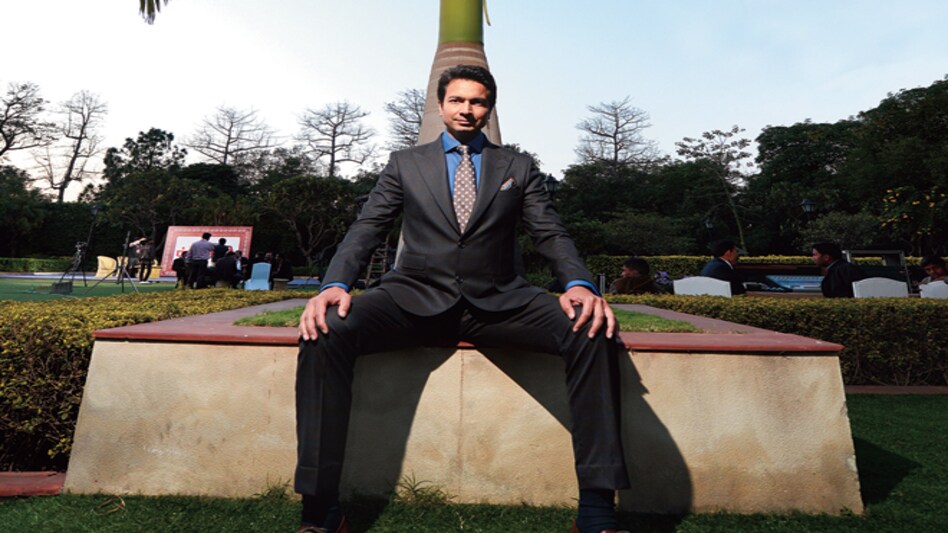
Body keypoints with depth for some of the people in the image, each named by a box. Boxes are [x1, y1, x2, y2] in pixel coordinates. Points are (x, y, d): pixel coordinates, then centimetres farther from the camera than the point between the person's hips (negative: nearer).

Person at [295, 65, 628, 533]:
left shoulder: (519, 168, 16)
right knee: (325, 330, -26)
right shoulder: (405, 164, 16)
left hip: (496, 302, 1)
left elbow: (551, 235, 7)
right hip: (416, 296, 0)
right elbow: (365, 229, 7)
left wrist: (579, 284, -15)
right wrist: (334, 284, -14)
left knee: (592, 330, -25)